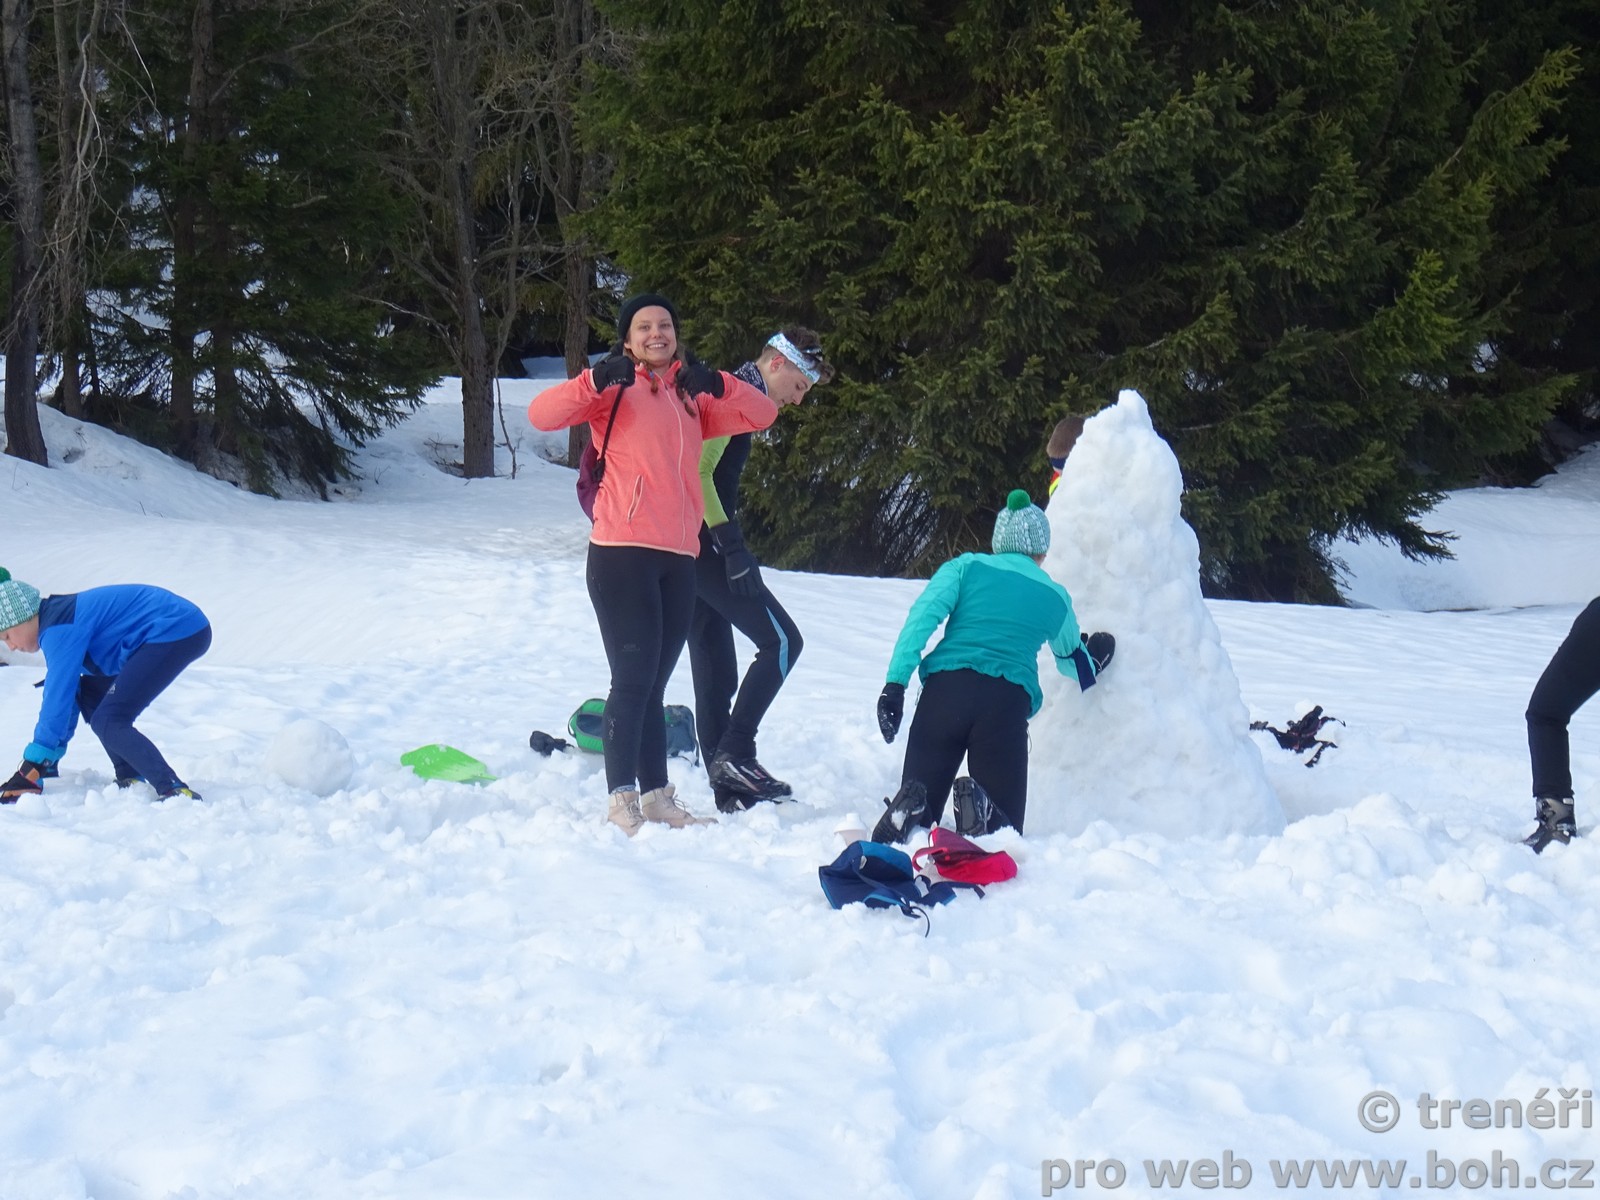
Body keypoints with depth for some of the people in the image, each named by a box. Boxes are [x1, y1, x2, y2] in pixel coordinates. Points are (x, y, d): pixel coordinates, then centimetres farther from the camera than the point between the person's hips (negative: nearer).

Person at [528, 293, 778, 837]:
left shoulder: (691, 399, 20)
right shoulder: (615, 391, 4)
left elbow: (762, 413, 10)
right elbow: (542, 414, -10)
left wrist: (714, 383, -6)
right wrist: (595, 380, -24)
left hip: (680, 559, 6)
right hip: (623, 553, -6)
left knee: (652, 684, 11)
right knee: (633, 677, -11)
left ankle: (657, 796, 15)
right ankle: (621, 800, -11)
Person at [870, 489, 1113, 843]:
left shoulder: (966, 567, 15)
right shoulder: (1055, 596, 19)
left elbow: (922, 616, -2)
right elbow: (1072, 661, 37)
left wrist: (895, 683, -8)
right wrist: (1093, 661, 60)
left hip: (945, 689, 0)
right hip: (1008, 703, 0)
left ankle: (909, 808, -27)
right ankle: (982, 810, -28)